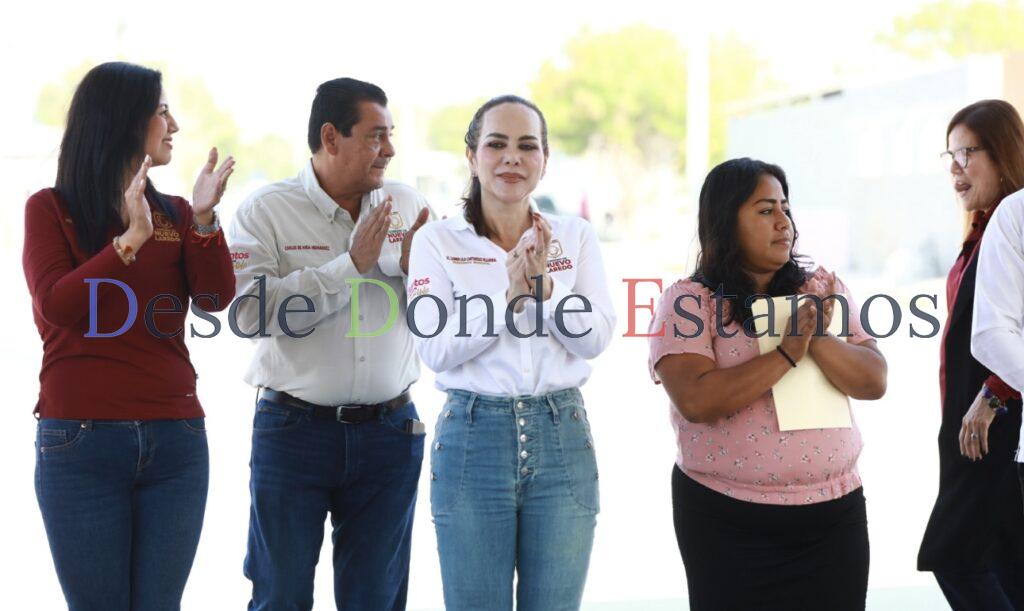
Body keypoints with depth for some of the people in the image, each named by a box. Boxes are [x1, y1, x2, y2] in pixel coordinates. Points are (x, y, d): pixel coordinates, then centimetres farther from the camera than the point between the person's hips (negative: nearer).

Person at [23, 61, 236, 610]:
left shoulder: (174, 214, 12)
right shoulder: (50, 208, 3)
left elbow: (215, 298, -1)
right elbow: (54, 306, -10)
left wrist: (203, 221, -15)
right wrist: (131, 239, -17)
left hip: (175, 441, 3)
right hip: (80, 442, -3)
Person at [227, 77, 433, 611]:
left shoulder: (410, 207, 6)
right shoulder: (265, 212, -3)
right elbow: (252, 311, -19)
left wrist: (417, 266, -14)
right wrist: (351, 263, -17)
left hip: (389, 429, 3)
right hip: (293, 428, -2)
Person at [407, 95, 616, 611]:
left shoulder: (576, 237, 7)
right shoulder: (438, 241, 1)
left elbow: (595, 339, -1)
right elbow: (436, 348, -9)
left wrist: (543, 285, -15)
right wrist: (511, 294, -17)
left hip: (562, 437, 2)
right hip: (473, 438, -1)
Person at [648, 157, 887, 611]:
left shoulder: (822, 288, 8)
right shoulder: (688, 301, -5)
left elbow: (874, 382, -1)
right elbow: (696, 400, -20)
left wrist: (816, 338, -17)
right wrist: (788, 353, -19)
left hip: (834, 511, 4)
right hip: (727, 520, -3)